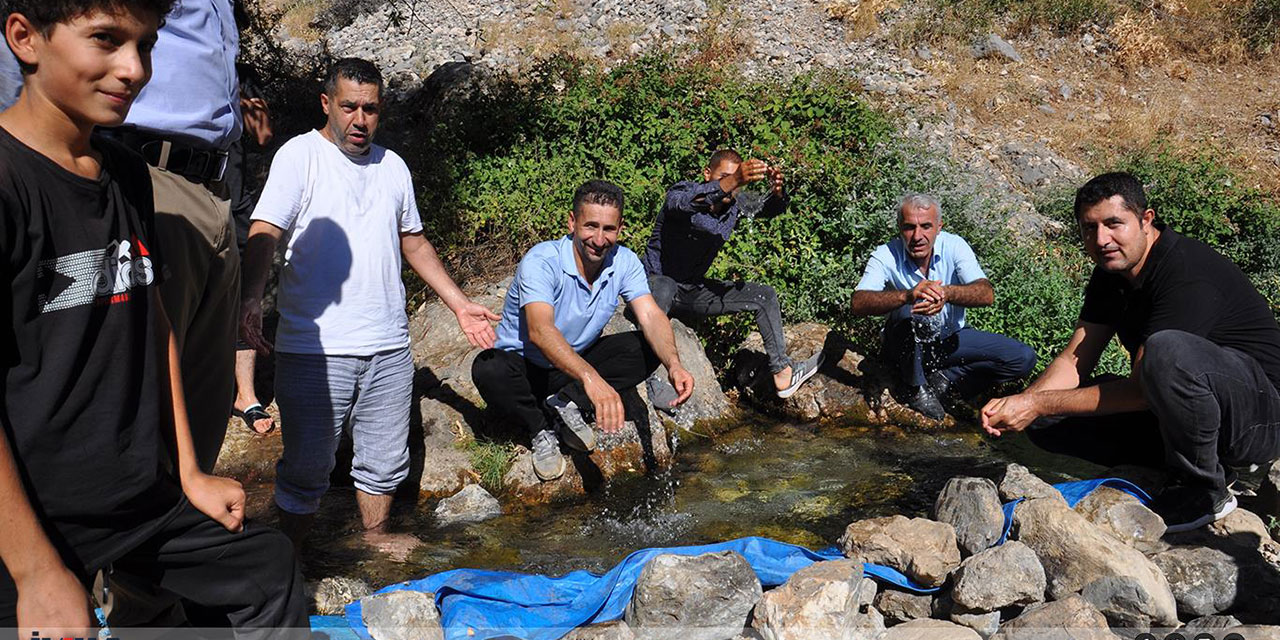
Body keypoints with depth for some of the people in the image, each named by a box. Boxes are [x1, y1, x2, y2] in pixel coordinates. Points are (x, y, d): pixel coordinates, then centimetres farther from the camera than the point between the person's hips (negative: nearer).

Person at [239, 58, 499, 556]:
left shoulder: (393, 166, 14)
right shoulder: (300, 155, -2)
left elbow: (413, 241, 24)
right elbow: (264, 234, -13)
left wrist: (459, 303, 20)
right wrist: (250, 298, -31)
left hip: (389, 347, 5)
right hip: (314, 348, -5)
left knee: (385, 459, 16)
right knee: (307, 467, 2)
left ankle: (376, 536, 37)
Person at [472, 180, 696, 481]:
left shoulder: (625, 262, -10)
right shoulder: (541, 262, -28)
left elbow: (650, 316, -20)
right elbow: (540, 331, -42)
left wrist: (674, 364, -41)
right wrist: (590, 376, -58)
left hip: (578, 364, 4)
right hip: (524, 365, -4)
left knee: (650, 347, -15)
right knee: (489, 369, -37)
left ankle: (567, 401, -11)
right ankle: (541, 431, -10)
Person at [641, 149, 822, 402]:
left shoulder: (735, 202, -1)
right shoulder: (683, 191, -21)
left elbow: (767, 208, -10)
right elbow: (685, 203, -44)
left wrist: (777, 192, -36)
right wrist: (731, 181, -60)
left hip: (695, 290, 7)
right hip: (658, 282, -7)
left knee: (765, 295, 3)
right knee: (663, 291, -43)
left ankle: (782, 373, 4)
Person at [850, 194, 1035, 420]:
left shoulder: (954, 246, -15)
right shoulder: (886, 255, -19)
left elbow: (987, 294, -28)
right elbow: (858, 304, -34)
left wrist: (947, 293, -49)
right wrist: (907, 295, -52)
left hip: (951, 338, 2)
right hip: (908, 344, -2)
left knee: (1023, 358, -13)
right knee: (908, 312, -35)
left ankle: (945, 380, -5)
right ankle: (916, 389, -14)